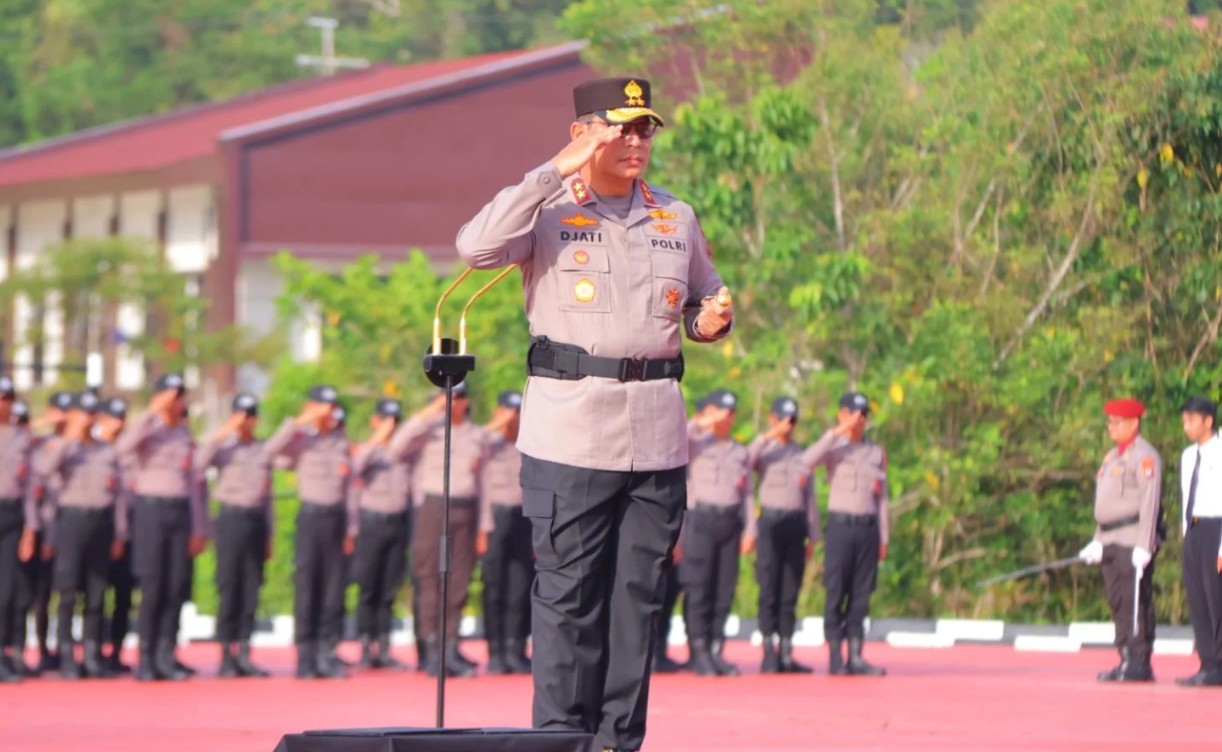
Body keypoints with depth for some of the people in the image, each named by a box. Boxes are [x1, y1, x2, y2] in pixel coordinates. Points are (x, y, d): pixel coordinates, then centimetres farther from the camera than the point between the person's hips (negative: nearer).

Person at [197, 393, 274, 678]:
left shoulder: (264, 452, 13)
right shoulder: (224, 448, 1)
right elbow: (199, 463, -19)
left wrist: (269, 536, 14)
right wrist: (223, 433, -18)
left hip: (256, 520, 4)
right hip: (232, 518, -4)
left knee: (251, 590, 4)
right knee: (229, 589, -3)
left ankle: (244, 654, 9)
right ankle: (226, 656, 0)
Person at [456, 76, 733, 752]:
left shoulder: (676, 218, 15)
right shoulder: (549, 212, -1)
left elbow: (706, 294, 27)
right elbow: (476, 247, -20)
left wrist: (712, 319, 2)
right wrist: (557, 172, -21)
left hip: (657, 437, 5)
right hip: (570, 436, -5)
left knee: (639, 593, 5)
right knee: (568, 595, -3)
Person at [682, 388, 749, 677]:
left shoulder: (740, 452, 17)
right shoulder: (696, 445, 4)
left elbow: (746, 493, 16)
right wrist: (700, 423, -16)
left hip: (730, 521, 4)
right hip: (701, 519, -4)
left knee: (725, 589, 3)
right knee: (699, 588, -5)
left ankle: (715, 650, 8)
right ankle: (699, 651, -3)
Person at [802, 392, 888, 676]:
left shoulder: (876, 453, 12)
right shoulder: (833, 448, 2)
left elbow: (882, 497, 13)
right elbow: (808, 460, -21)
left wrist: (883, 537, 8)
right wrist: (839, 431, -22)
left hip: (867, 526, 3)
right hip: (841, 525, -3)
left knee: (861, 595, 3)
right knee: (836, 594, -3)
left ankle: (855, 657, 4)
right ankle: (835, 658, -2)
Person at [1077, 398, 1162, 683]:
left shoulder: (1145, 456, -9)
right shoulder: (1112, 456, 20)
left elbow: (1150, 503, -15)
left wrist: (1143, 547, -21)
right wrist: (1098, 541, 19)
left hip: (1133, 541, -9)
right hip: (1112, 541, 9)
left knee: (1136, 603, -9)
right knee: (1118, 603, 8)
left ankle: (1140, 664, -8)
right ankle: (1126, 661, 11)